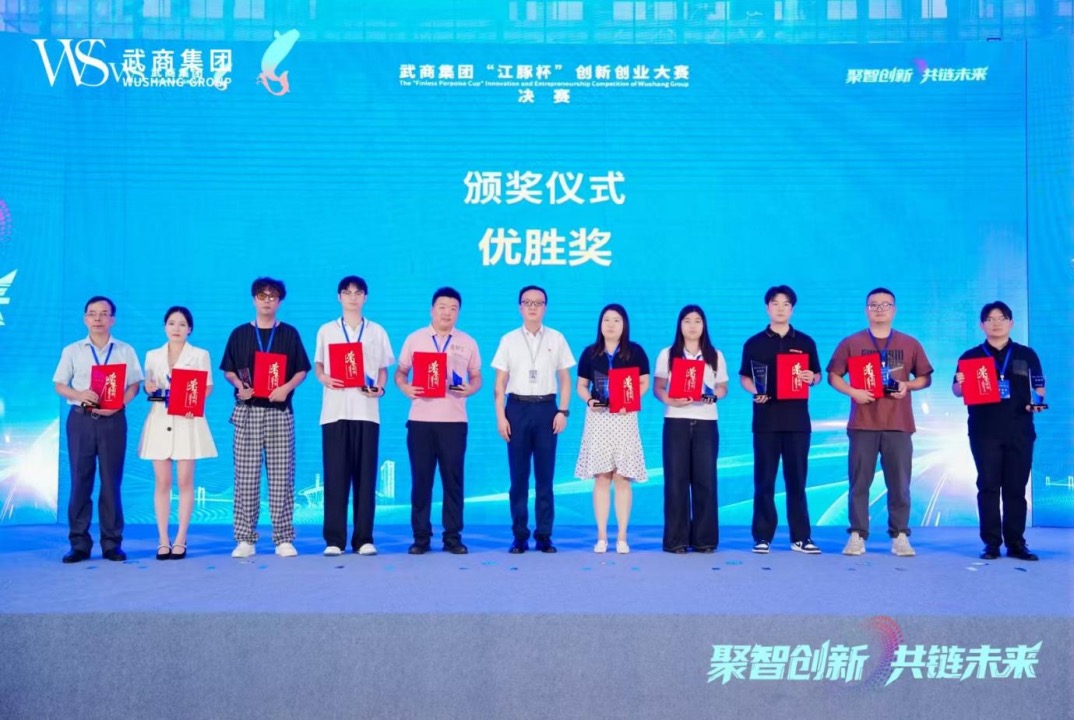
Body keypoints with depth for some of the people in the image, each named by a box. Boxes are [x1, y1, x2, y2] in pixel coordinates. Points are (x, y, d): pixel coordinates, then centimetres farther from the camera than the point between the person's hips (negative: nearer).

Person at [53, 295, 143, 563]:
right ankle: (79, 543, 5)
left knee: (111, 481, 1)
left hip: (113, 419, 0)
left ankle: (111, 543, 6)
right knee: (80, 480, 1)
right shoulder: (72, 351, 9)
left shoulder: (125, 351, 8)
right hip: (81, 419, 1)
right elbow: (60, 385, 6)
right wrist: (79, 395, -15)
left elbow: (134, 386, 3)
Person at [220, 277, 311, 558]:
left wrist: (287, 387, -11)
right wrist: (239, 385, -9)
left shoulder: (289, 333, 8)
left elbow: (301, 370, 7)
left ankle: (284, 538, 2)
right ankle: (245, 539, 3)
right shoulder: (240, 333, 10)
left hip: (279, 411, 0)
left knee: (281, 475, -2)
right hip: (247, 411, 0)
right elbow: (228, 370, 11)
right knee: (246, 475, -1)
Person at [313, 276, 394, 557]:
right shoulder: (327, 331, 11)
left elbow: (382, 369, 12)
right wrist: (324, 379, -10)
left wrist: (380, 387, -8)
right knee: (335, 475, -2)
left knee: (365, 475, -1)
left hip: (366, 410, 0)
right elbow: (318, 365, 12)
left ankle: (364, 539, 4)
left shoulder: (377, 332, 11)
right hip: (335, 410, 0)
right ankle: (334, 539, 2)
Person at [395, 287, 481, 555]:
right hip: (420, 419, 0)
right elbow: (400, 372, 10)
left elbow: (476, 377, 12)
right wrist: (406, 388, -11)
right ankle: (421, 536, 10)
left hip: (454, 420, 0)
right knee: (421, 478, 2)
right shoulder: (415, 339, 7)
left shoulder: (467, 343, 8)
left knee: (453, 479, 1)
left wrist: (469, 389, -10)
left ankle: (453, 536, 9)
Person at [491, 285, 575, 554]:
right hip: (517, 408, 0)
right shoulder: (509, 340, 6)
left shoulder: (556, 339, 7)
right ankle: (519, 536, 8)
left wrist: (563, 411, -3)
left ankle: (544, 535, 9)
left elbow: (565, 379, 7)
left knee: (545, 475, 2)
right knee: (519, 475, 2)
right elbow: (500, 382, 5)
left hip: (546, 408, 0)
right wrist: (500, 416, -3)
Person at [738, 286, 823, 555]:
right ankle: (762, 536, 5)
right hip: (766, 419, -1)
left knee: (797, 479, 2)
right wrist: (755, 391, -12)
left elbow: (817, 375, 11)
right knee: (764, 480, 0)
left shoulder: (805, 342, 8)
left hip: (797, 419, 1)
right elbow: (744, 377, 8)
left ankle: (801, 537, 6)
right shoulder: (754, 344, 6)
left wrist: (811, 378, -11)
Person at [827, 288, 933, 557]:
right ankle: (857, 535, 4)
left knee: (899, 483, 1)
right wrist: (851, 391, -11)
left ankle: (900, 536, 8)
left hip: (898, 424, 1)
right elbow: (833, 376, 6)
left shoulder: (910, 344, 9)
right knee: (859, 482, 0)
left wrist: (908, 385, -9)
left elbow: (926, 378, 11)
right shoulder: (851, 343, 6)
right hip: (863, 423, -1)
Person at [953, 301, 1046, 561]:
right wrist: (959, 383, -18)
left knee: (1016, 488, 3)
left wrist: (1038, 401, -10)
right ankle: (991, 543, 2)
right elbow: (957, 391, 5)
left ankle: (1016, 543, 8)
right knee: (988, 487, -1)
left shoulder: (1027, 355, 10)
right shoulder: (970, 356, 6)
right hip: (984, 432, -1)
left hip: (1019, 431, 1)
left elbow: (1039, 387, 11)